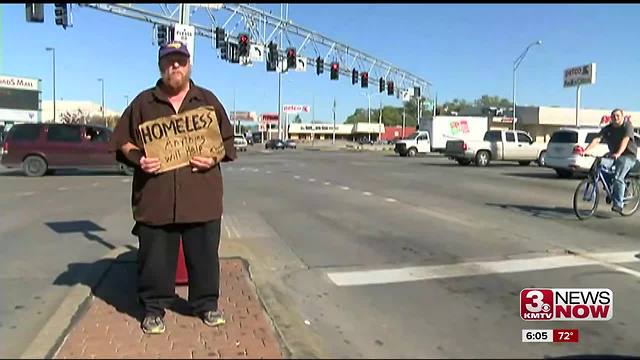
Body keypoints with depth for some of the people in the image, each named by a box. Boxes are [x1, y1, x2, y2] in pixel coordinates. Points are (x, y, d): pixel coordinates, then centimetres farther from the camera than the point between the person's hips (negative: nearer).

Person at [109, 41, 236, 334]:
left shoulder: (208, 101, 11)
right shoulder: (143, 102, 10)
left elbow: (227, 140, 11)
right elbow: (122, 140, 11)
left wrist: (215, 158, -8)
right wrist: (137, 158, -9)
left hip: (201, 197, 0)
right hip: (155, 197, 0)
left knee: (204, 254, 8)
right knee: (155, 256, 7)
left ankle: (207, 304, 24)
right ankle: (154, 308, 24)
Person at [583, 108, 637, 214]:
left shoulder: (627, 126, -11)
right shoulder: (607, 129, 2)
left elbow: (625, 140, -28)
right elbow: (597, 139, -12)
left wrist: (618, 153, -45)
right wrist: (586, 150, -29)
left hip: (628, 156, -6)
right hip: (613, 155, 6)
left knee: (618, 178, -22)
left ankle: (618, 205, -20)